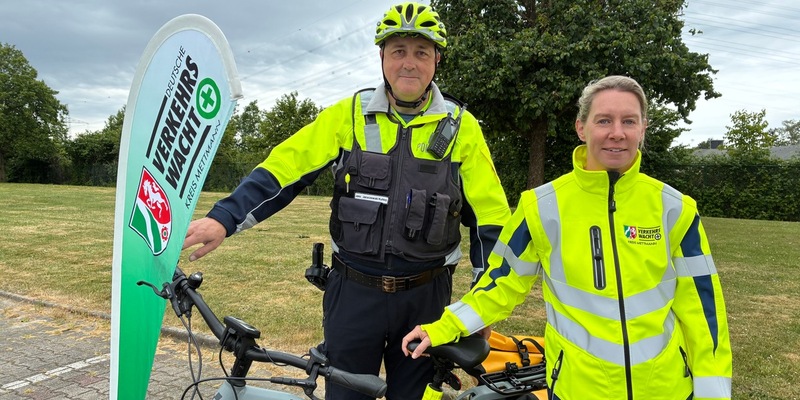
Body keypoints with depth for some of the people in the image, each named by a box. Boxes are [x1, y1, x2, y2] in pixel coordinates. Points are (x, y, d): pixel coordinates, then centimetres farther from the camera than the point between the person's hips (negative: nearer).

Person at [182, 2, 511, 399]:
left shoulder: (460, 126, -3)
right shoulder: (349, 115, -2)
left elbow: (489, 217, 0)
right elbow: (284, 168, -4)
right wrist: (223, 218, -16)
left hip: (425, 296, 0)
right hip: (353, 291, 0)